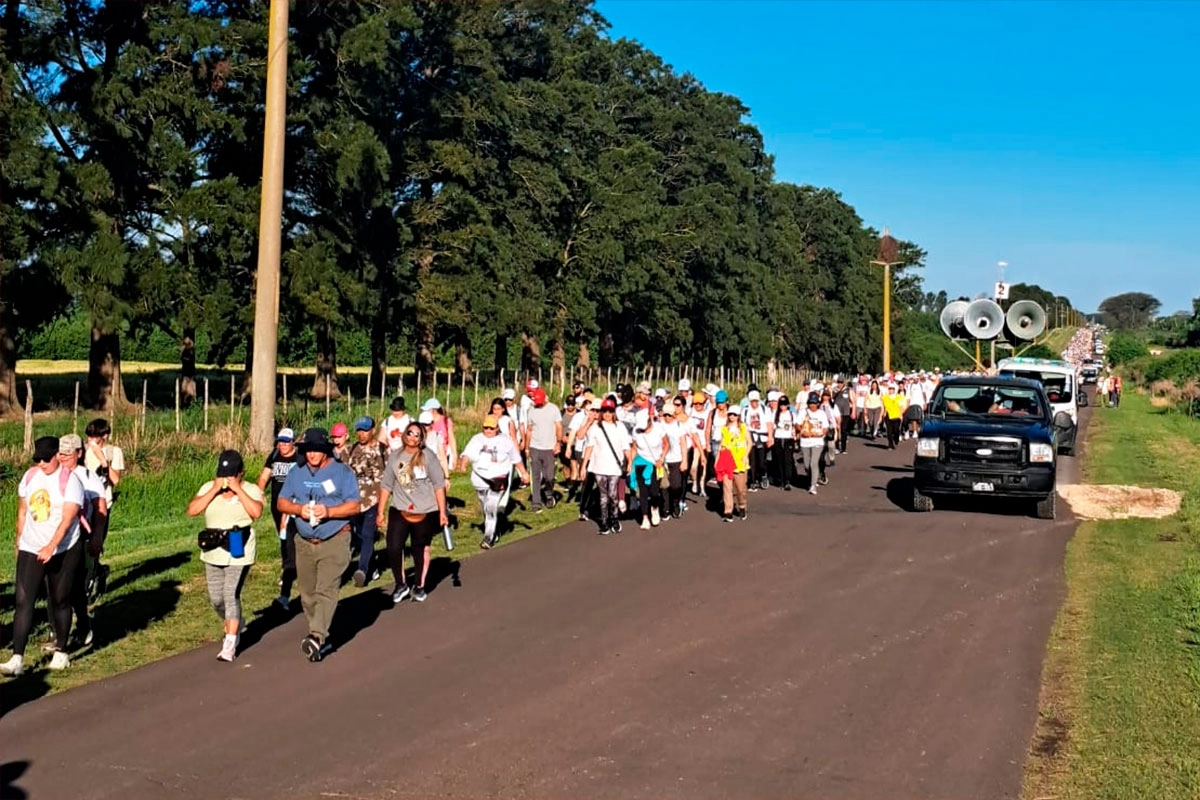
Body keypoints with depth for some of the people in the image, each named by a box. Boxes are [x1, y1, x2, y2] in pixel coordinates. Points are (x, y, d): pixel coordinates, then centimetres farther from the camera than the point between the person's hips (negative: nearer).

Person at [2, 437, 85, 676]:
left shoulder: (70, 481, -12)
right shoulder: (30, 476, 4)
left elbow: (67, 519, -21)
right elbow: (22, 510, 15)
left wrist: (52, 546, -32)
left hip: (63, 550, -4)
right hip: (30, 549, 4)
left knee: (60, 601, 8)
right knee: (23, 601, -6)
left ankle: (61, 653, 22)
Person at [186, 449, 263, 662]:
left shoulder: (251, 490, -5)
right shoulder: (208, 488, 4)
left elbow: (256, 512, -24)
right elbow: (192, 510, -10)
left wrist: (237, 489, -22)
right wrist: (215, 490, -15)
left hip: (239, 552, -5)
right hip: (213, 553, 5)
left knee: (231, 595, -12)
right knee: (216, 599, 11)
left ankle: (230, 644, -7)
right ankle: (234, 626, 39)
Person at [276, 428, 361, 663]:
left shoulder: (342, 472, -3)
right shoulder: (296, 473, 10)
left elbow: (355, 505, -8)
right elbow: (282, 502, 7)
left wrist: (328, 511, -22)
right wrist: (298, 509, -14)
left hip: (335, 541, -5)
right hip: (304, 543, 5)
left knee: (326, 590, -17)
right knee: (308, 594, 9)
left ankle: (317, 636, -25)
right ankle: (321, 639, 20)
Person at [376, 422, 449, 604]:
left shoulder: (428, 456, -6)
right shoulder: (395, 457, 3)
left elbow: (439, 485, -6)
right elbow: (386, 485, 7)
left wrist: (442, 512, -10)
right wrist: (380, 512, 5)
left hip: (425, 512, -2)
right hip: (399, 511, 2)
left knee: (421, 550, 11)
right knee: (393, 549, -9)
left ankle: (420, 587, 28)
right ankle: (400, 585, 11)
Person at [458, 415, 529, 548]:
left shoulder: (505, 441, 0)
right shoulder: (476, 439, 2)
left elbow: (516, 459, 10)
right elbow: (467, 454, -11)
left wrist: (523, 473, 12)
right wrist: (462, 464, -31)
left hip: (498, 480, -4)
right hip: (480, 479, 4)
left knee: (491, 508, -16)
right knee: (486, 509, 15)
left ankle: (488, 538, -13)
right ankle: (494, 531, 36)